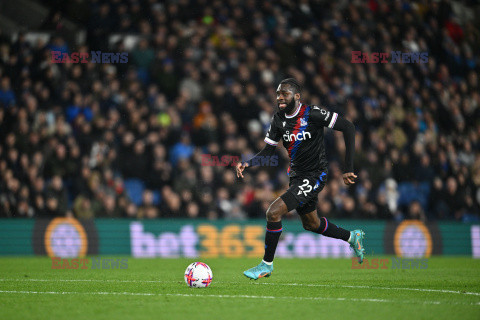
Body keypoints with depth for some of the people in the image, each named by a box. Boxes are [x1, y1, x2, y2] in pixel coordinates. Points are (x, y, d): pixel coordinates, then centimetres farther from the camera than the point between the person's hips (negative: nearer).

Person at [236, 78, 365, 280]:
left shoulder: (312, 114, -19)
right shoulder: (278, 119, 0)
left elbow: (348, 127, -16)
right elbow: (268, 151, 5)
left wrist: (348, 168, -18)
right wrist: (247, 163, -16)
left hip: (314, 177, -8)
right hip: (296, 176, 8)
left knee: (274, 212, -19)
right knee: (311, 224, 23)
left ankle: (267, 265, -4)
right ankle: (352, 237, 48)